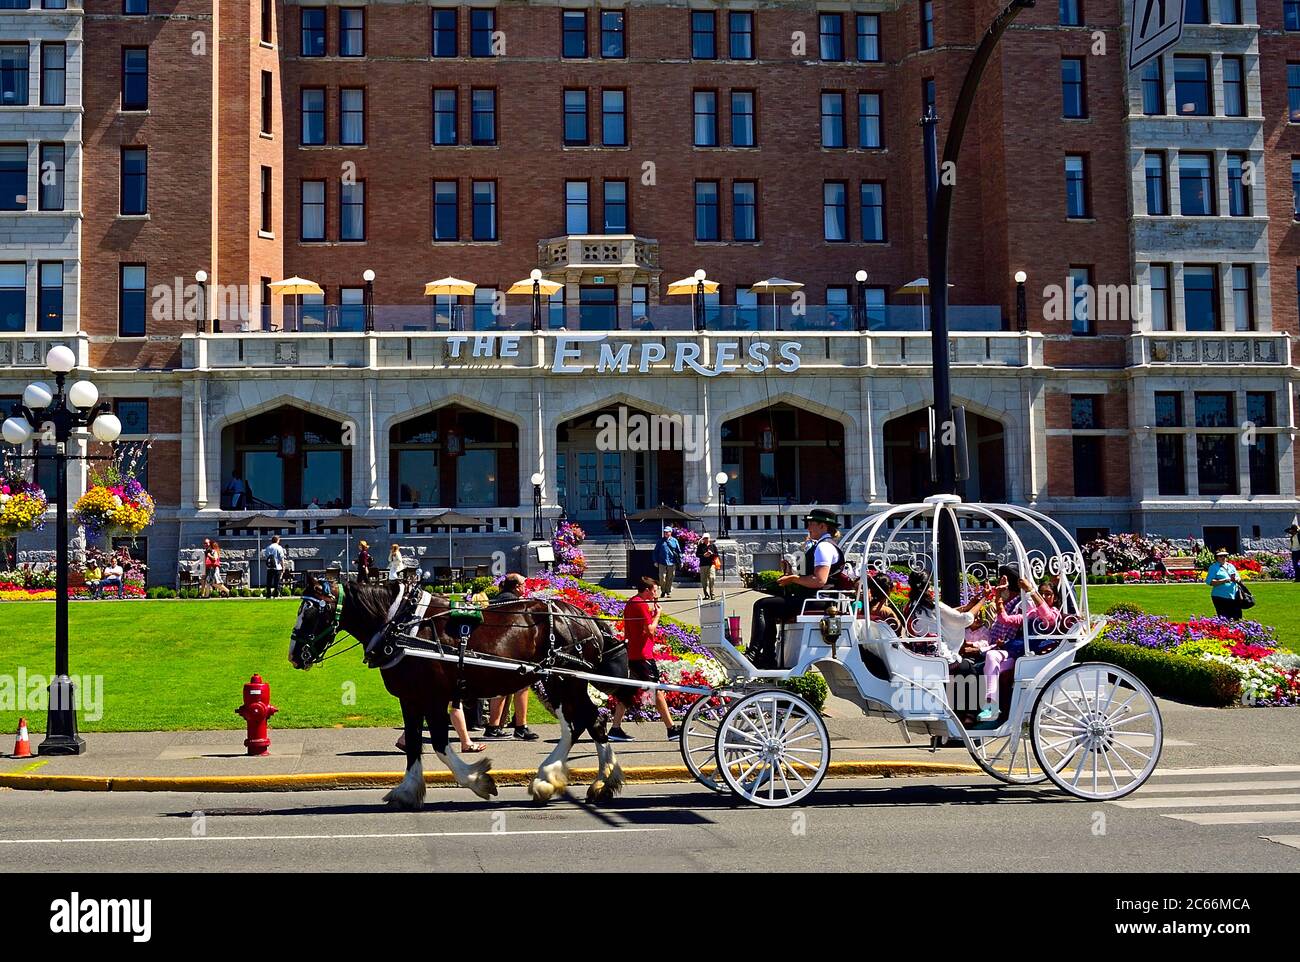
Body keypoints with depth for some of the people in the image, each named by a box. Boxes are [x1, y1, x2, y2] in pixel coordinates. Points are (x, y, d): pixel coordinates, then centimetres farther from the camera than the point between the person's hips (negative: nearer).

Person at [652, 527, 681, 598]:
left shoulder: (674, 541, 7)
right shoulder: (660, 541, 7)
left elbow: (679, 552, 9)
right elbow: (656, 551, 10)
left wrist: (680, 561, 5)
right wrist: (655, 561, 4)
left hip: (672, 563, 0)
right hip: (662, 563, 0)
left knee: (670, 579, 5)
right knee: (662, 578, -6)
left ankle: (668, 592, 16)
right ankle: (663, 591, 11)